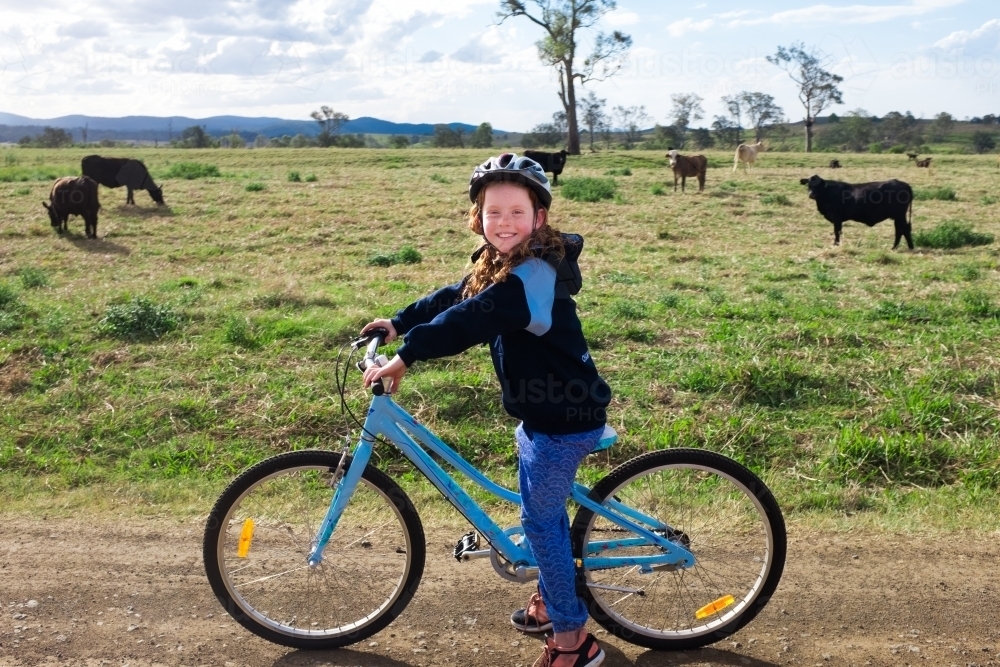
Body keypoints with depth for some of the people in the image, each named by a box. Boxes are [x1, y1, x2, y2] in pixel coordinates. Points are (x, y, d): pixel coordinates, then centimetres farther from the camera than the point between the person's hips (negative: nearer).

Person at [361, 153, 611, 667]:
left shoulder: (534, 274, -26)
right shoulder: (503, 264, 5)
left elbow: (469, 320, -34)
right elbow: (453, 298, 13)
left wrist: (406, 356, -32)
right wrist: (399, 323, 10)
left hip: (565, 418, -10)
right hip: (541, 410, 10)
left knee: (539, 518, -1)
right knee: (545, 510, 23)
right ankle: (550, 600, 43)